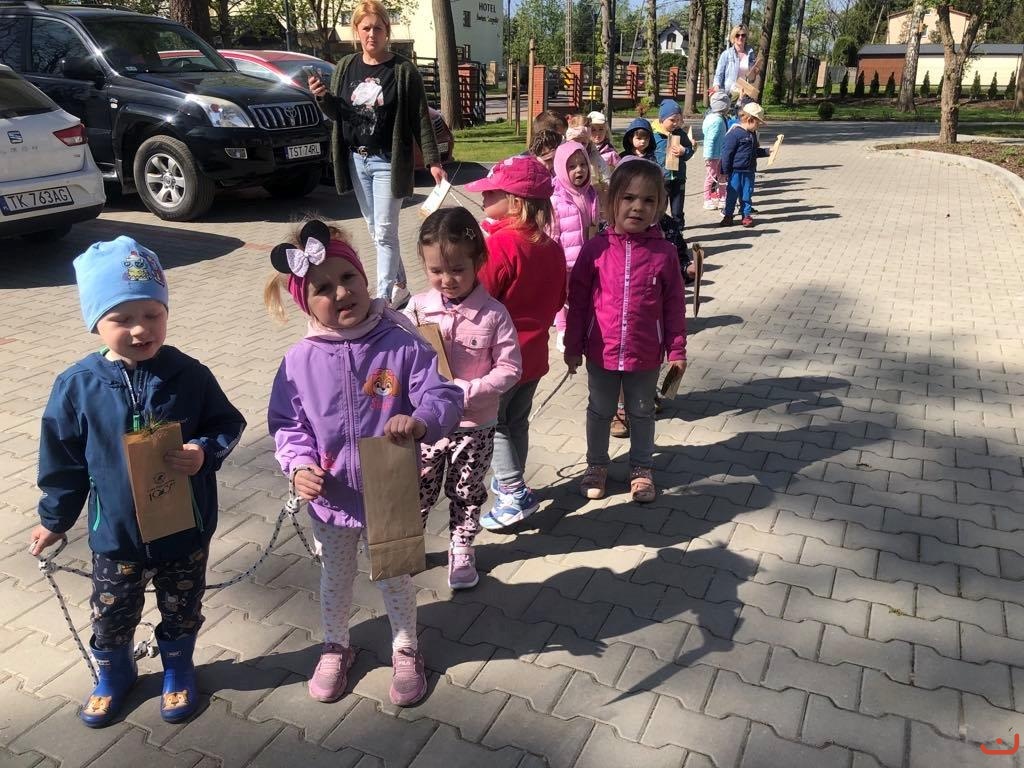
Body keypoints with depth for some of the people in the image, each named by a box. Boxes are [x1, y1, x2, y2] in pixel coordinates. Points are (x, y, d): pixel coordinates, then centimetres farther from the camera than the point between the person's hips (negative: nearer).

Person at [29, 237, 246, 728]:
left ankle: (178, 671, 47)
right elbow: (63, 461, -2)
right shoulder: (77, 387, -13)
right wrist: (55, 519, 6)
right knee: (111, 616, 20)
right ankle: (114, 674, 49)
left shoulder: (189, 375, -14)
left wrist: (205, 452, -24)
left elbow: (228, 424, -3)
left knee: (182, 612, 20)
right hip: (115, 532, 1)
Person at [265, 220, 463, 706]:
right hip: (330, 499, 2)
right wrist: (299, 465, -19)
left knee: (395, 578, 21)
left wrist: (420, 421, -39)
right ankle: (335, 647, 50)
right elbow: (286, 424, -2)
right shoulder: (300, 361, -11)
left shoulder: (402, 346, -17)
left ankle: (405, 649, 46)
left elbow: (445, 398, -19)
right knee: (335, 580, 25)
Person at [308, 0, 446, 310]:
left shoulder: (403, 70, -7)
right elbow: (336, 114, 12)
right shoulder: (346, 67, 6)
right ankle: (399, 286, 26)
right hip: (356, 160, 5)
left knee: (385, 232, -6)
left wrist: (433, 161, -13)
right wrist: (322, 97, -10)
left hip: (389, 162, -5)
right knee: (375, 230, 12)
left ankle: (384, 298, -1)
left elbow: (421, 118, -7)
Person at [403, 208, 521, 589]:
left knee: (467, 494, 17)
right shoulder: (417, 308, -8)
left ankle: (461, 548, 38)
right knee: (418, 490, 17)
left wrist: (466, 391, -23)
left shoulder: (494, 314, -14)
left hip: (475, 426, -1)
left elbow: (509, 369, -13)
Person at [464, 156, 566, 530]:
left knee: (491, 424, 8)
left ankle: (513, 492, 7)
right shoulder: (551, 247, 2)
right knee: (517, 421, 21)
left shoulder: (500, 245, -23)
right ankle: (511, 482, 35)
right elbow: (558, 299, 10)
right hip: (534, 354, 8)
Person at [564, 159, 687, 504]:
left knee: (642, 413, 19)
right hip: (601, 352, 0)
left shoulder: (665, 253, -9)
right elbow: (577, 301, -4)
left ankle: (641, 468, 39)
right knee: (600, 411, 19)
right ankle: (596, 465, 39)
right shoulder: (595, 249, -10)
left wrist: (677, 351, 0)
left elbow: (674, 306, -2)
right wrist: (573, 346, -1)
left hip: (646, 356, 0)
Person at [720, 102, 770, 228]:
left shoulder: (752, 134, 11)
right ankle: (728, 215, 13)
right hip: (736, 171, -7)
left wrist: (766, 152, 12)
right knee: (732, 194, 3)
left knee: (747, 194, 11)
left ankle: (746, 215, 19)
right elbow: (726, 153, -15)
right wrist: (725, 172, -15)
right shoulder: (735, 133, -15)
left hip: (749, 171, 7)